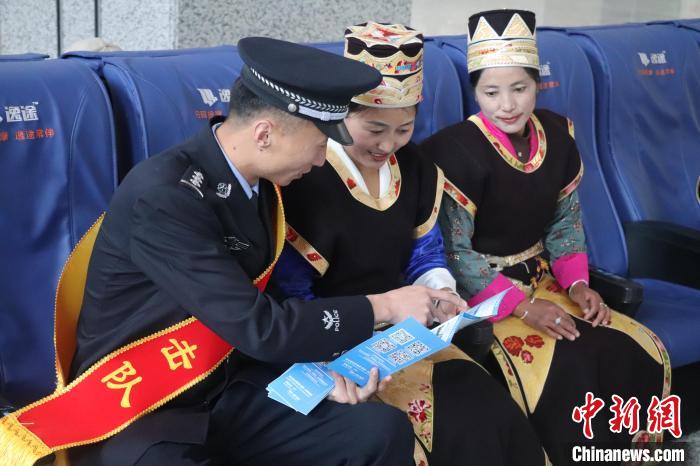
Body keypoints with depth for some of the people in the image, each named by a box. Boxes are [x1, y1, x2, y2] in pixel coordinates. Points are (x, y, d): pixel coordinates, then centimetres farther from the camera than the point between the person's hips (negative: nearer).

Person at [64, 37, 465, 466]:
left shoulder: (258, 181, 1)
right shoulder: (163, 195, -24)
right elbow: (259, 328, -25)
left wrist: (317, 365, -8)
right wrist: (384, 306, -14)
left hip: (227, 393, 7)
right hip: (135, 413, -7)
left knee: (382, 430, -12)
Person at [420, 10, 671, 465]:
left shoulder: (557, 135, -1)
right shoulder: (458, 150, -19)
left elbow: (566, 222, 10)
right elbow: (453, 252, -18)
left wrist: (578, 285, -6)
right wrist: (521, 306, -24)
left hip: (541, 282, 6)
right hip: (479, 295, -6)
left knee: (641, 355, -4)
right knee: (566, 369, -26)